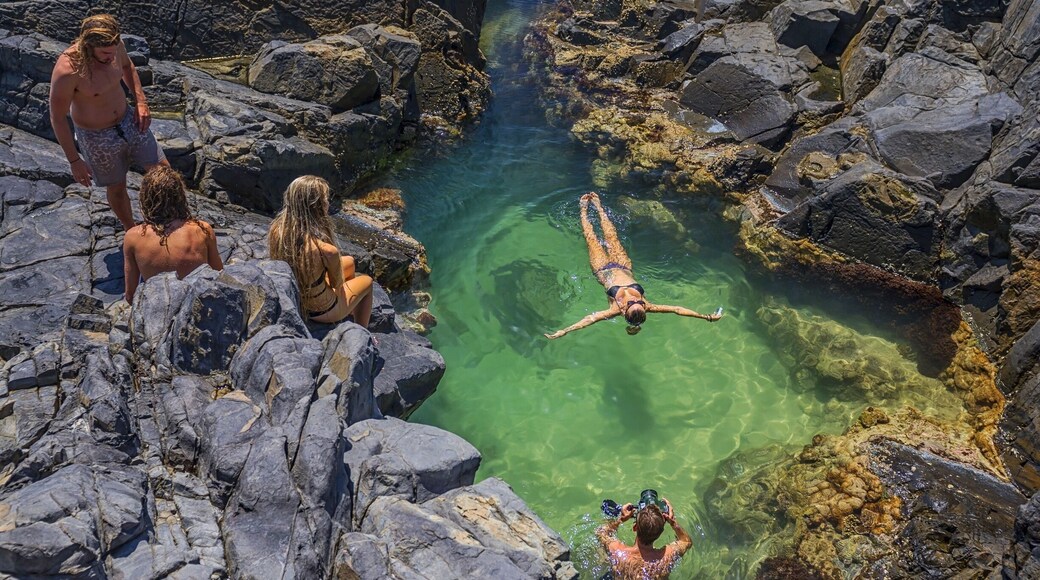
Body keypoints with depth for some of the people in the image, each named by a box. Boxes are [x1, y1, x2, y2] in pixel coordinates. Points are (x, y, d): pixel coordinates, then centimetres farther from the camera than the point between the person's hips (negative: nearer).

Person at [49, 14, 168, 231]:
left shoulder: (113, 46, -17)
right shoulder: (67, 70, -33)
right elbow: (57, 118, -21)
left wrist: (140, 101, -3)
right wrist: (74, 161, -16)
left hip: (128, 121, 5)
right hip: (97, 138, -5)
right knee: (117, 187, 16)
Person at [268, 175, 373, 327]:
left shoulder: (276, 229, -21)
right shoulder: (327, 251, -39)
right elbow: (337, 283, -17)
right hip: (320, 311, -6)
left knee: (349, 261, 28)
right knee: (367, 281, 23)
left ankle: (351, 311, 55)